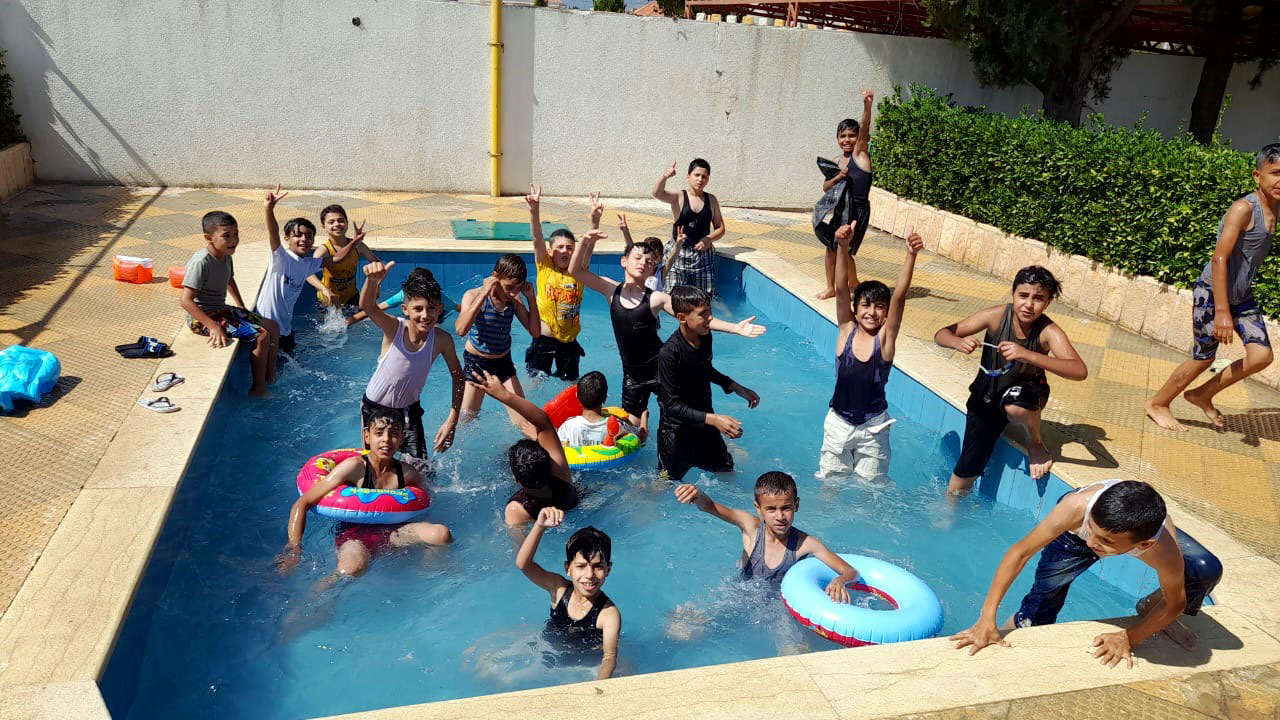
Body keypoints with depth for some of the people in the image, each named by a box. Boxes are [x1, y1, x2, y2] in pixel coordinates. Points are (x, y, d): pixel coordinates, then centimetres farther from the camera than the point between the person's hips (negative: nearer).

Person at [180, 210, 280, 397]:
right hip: (202, 318, -10)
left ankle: (271, 379, 15)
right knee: (261, 336, -19)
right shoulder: (201, 262, -25)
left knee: (273, 327, 9)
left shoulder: (225, 256, 3)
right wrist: (213, 326, -32)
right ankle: (258, 389, -6)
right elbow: (186, 301, -29)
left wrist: (242, 310, 20)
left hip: (222, 310, 10)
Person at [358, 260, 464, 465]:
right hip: (375, 408, -1)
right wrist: (373, 280, -69)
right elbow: (368, 307, -47)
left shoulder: (441, 339, -20)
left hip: (409, 410, 2)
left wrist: (452, 420, -12)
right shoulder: (394, 328, -26)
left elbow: (458, 377, -6)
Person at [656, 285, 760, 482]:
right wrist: (713, 419, -33)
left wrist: (737, 388, 9)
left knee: (727, 473, 22)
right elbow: (672, 406, -28)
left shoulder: (705, 337, -6)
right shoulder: (669, 353, -29)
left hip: (705, 424, 7)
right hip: (677, 430, -7)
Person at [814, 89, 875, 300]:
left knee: (844, 249, -5)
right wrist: (838, 177, -12)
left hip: (856, 209, -6)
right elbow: (825, 187, 8)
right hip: (836, 209, 6)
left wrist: (867, 106, -35)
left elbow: (865, 131, -20)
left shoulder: (861, 154, -5)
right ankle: (831, 287, 28)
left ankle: (855, 287, 14)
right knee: (831, 247, 12)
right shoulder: (835, 162, 8)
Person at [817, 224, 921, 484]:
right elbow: (841, 289, -22)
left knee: (871, 483, 18)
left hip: (873, 425, -1)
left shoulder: (886, 337, -11)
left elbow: (899, 296, -26)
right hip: (838, 423, 1)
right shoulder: (846, 331, -9)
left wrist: (911, 255, -39)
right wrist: (843, 248, -37)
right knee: (830, 481, 17)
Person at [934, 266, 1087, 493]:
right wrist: (960, 343, -41)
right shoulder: (997, 316, -21)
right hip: (985, 398, 2)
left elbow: (1079, 371, -41)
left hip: (1026, 392, -1)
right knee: (965, 471, 0)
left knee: (1015, 406, -39)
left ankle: (1035, 442, -6)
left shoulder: (1048, 332, -26)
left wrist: (1027, 355, -53)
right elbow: (942, 334, -17)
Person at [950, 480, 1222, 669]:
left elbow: (1175, 603, -17)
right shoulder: (1077, 506, -46)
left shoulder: (1166, 552, -42)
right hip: (1074, 533, -1)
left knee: (1208, 571, -18)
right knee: (1036, 615, -6)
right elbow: (1020, 552, -34)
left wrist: (1129, 639, -24)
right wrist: (986, 620, -35)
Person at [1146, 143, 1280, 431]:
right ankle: (1158, 404, 24)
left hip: (1241, 295, 7)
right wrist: (1221, 311, -24)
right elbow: (1219, 258, -23)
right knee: (1203, 358, 3)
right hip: (1213, 292, -7)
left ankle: (1202, 395, 20)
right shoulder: (1244, 208, -21)